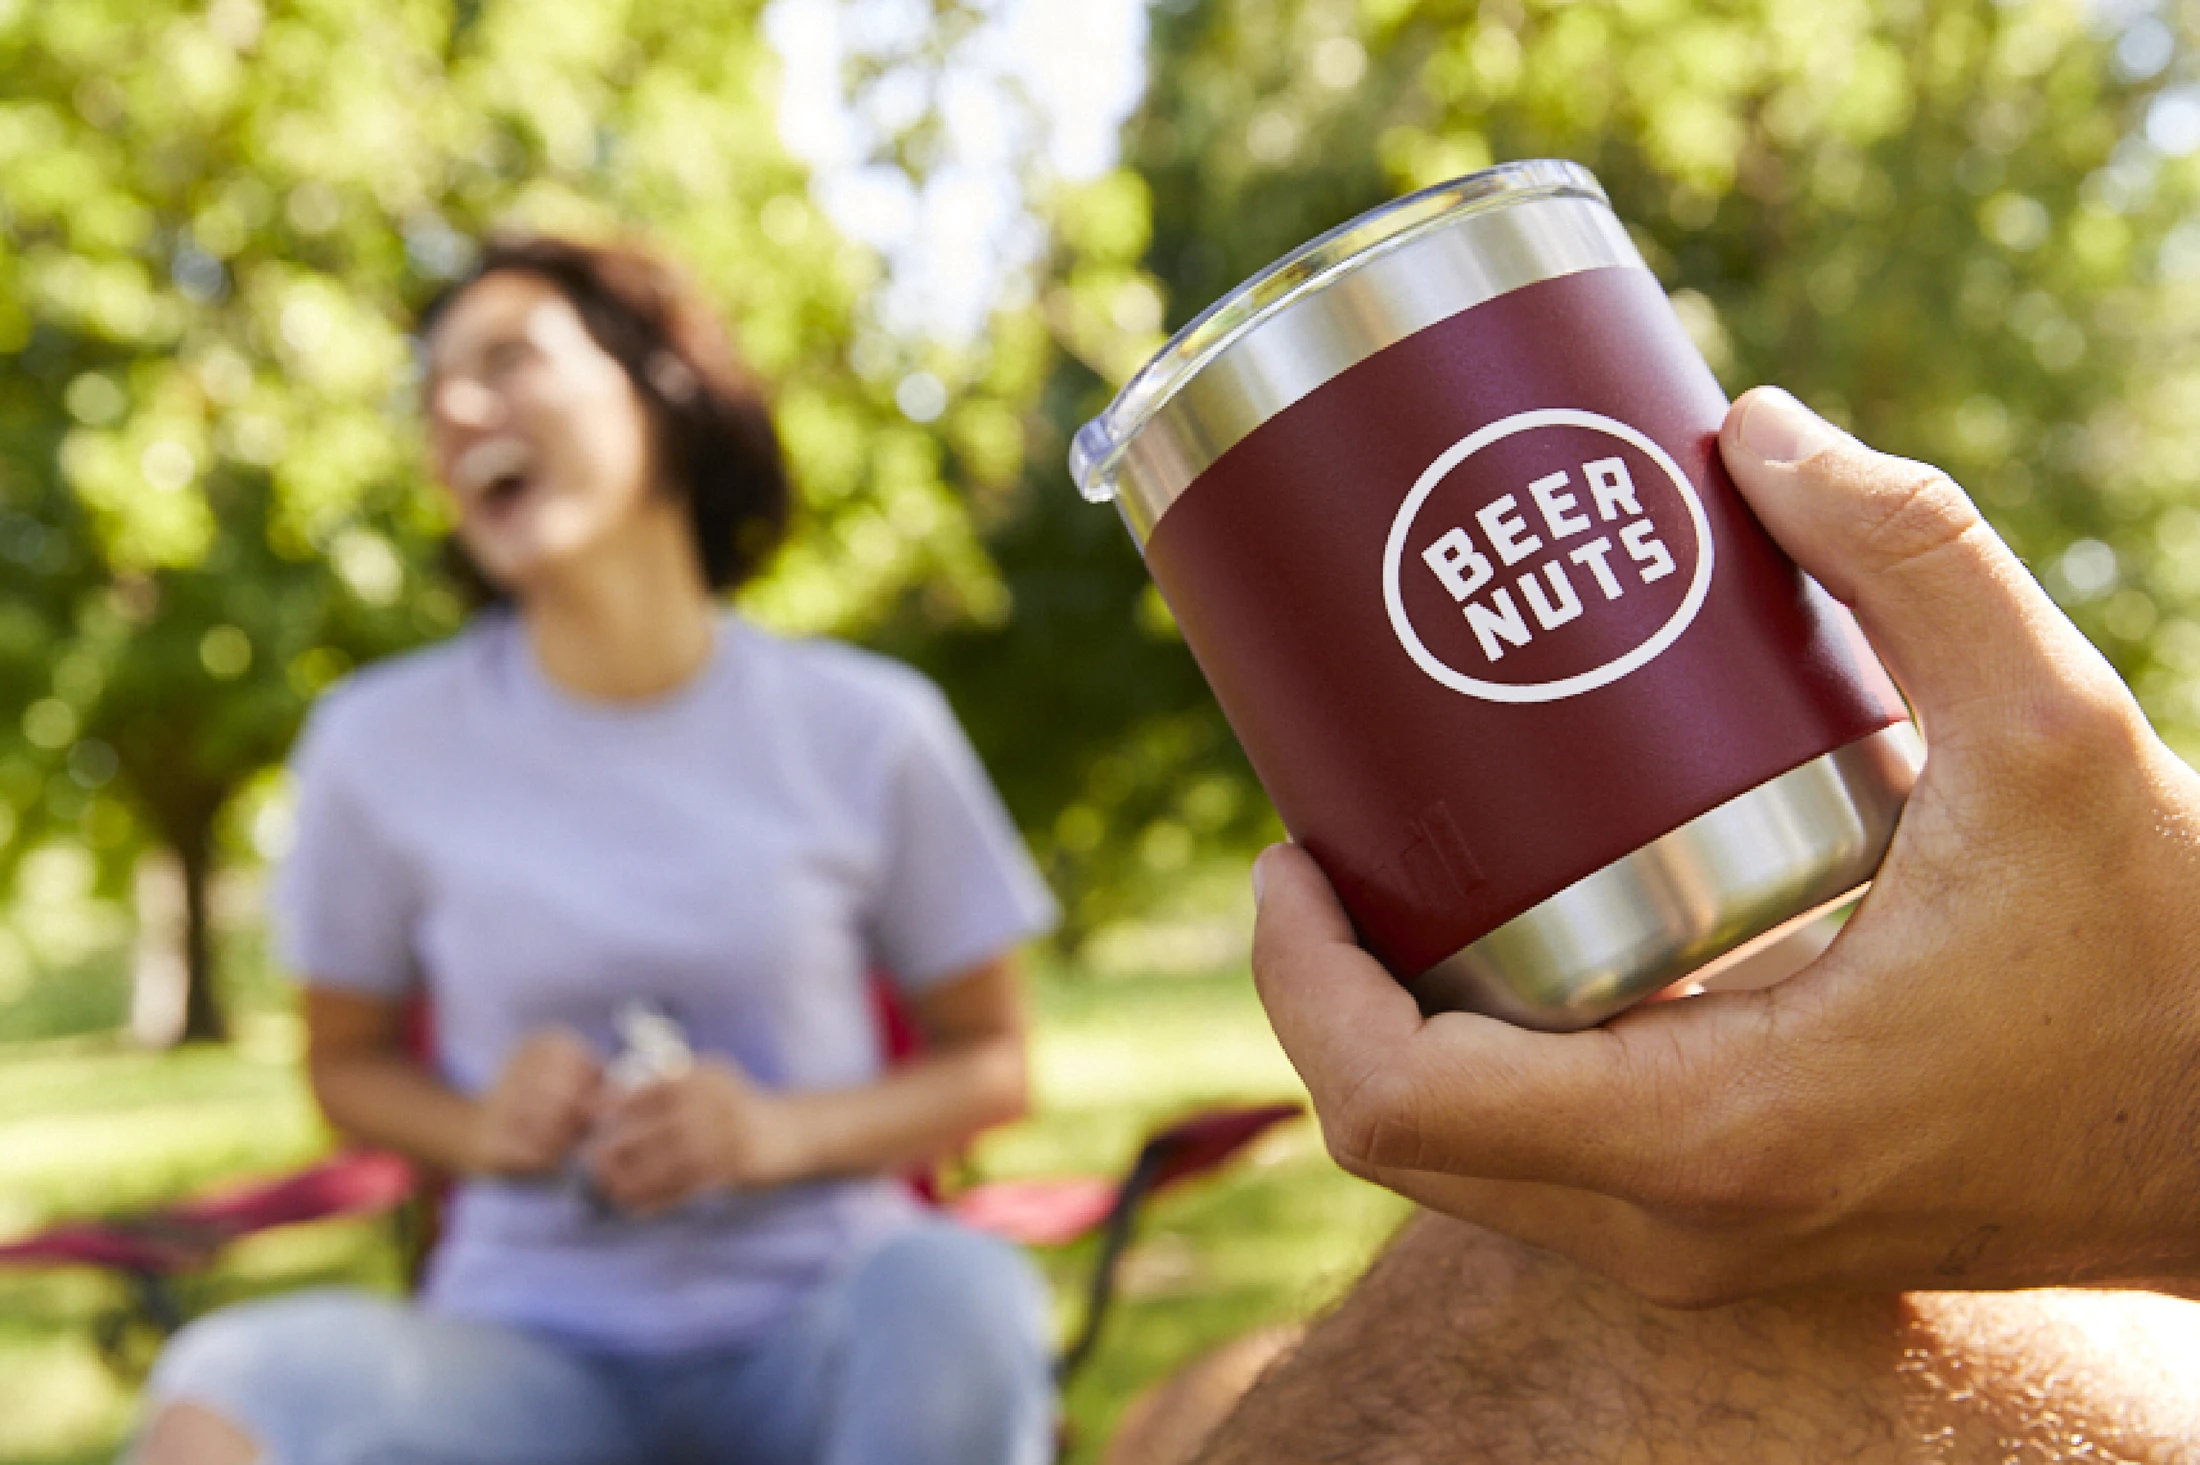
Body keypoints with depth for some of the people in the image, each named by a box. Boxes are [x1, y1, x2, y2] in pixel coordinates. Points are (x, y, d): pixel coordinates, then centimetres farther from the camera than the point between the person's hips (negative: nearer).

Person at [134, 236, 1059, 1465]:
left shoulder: (867, 730, -1)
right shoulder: (382, 744, 2)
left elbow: (992, 1064, 7)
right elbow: (347, 1060, 15)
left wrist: (784, 1132, -12)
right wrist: (478, 1126, -8)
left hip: (817, 1328, 1)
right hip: (534, 1346, 0)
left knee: (956, 1289, -36)